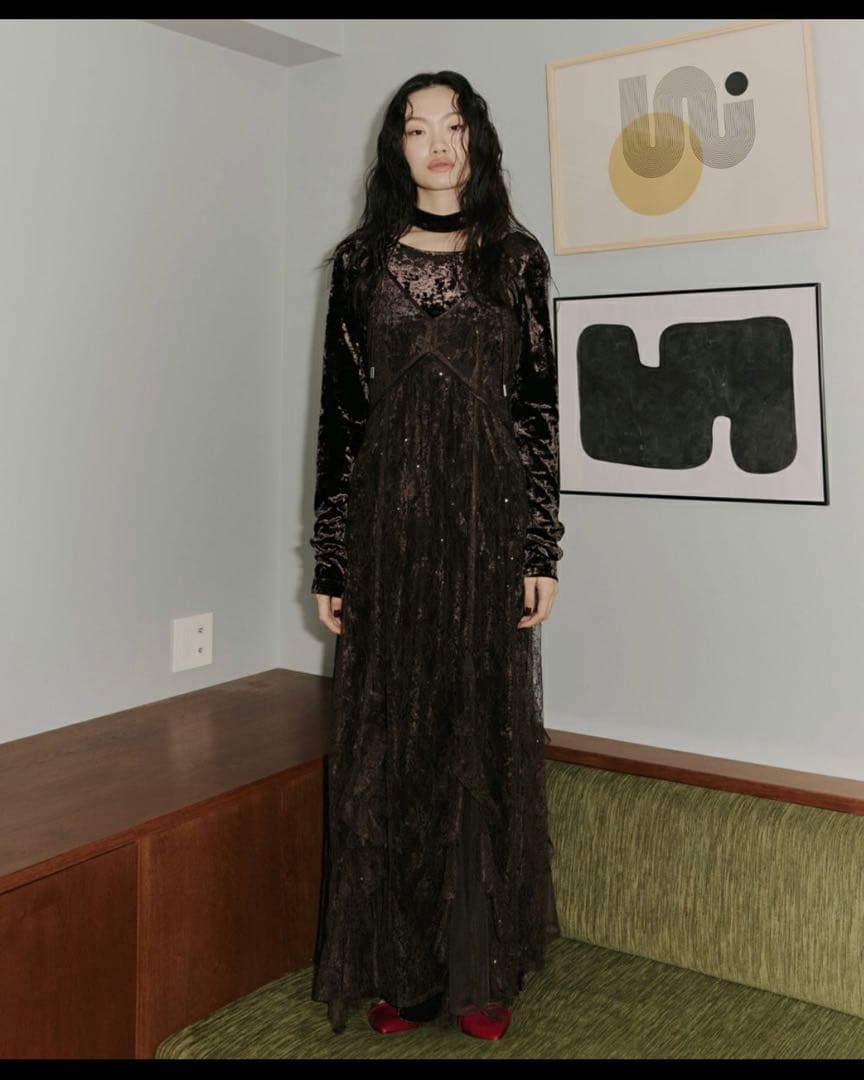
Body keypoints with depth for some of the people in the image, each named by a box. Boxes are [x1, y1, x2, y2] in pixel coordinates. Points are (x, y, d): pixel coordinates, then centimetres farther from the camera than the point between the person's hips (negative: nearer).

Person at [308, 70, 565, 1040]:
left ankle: (482, 969, 18)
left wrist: (542, 550, -3)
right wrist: (330, 562, 0)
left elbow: (539, 410, 4)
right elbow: (339, 412, 4)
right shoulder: (360, 260, 7)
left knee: (484, 735, 4)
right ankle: (397, 968, 18)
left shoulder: (516, 258, 7)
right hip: (388, 518, 0)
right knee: (388, 740, 4)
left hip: (486, 520, 0)